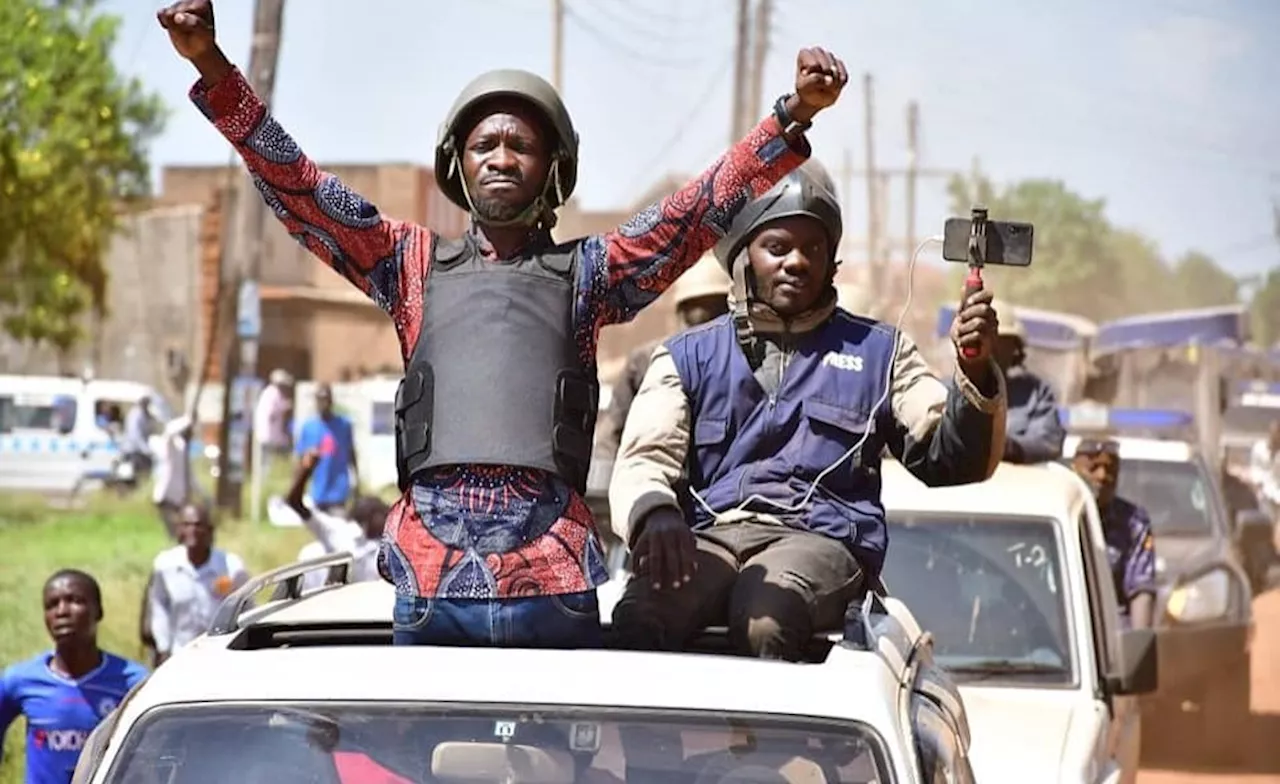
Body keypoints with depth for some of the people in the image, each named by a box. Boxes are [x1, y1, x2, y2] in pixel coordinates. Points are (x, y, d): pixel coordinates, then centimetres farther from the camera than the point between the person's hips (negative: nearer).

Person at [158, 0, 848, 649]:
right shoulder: (415, 264, 20)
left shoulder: (585, 274, 17)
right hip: (430, 574, 1)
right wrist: (214, 70, 6)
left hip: (554, 579, -1)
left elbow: (703, 209, 7)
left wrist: (794, 114, -5)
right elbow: (295, 187, 15)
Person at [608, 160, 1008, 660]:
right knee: (639, 617, -35)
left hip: (820, 539, -1)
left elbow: (948, 461, 12)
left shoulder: (877, 352, 21)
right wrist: (654, 513, -17)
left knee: (764, 619, -38)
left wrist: (977, 375, -8)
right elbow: (645, 457, 8)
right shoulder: (688, 357, 22)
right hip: (708, 537, 1)